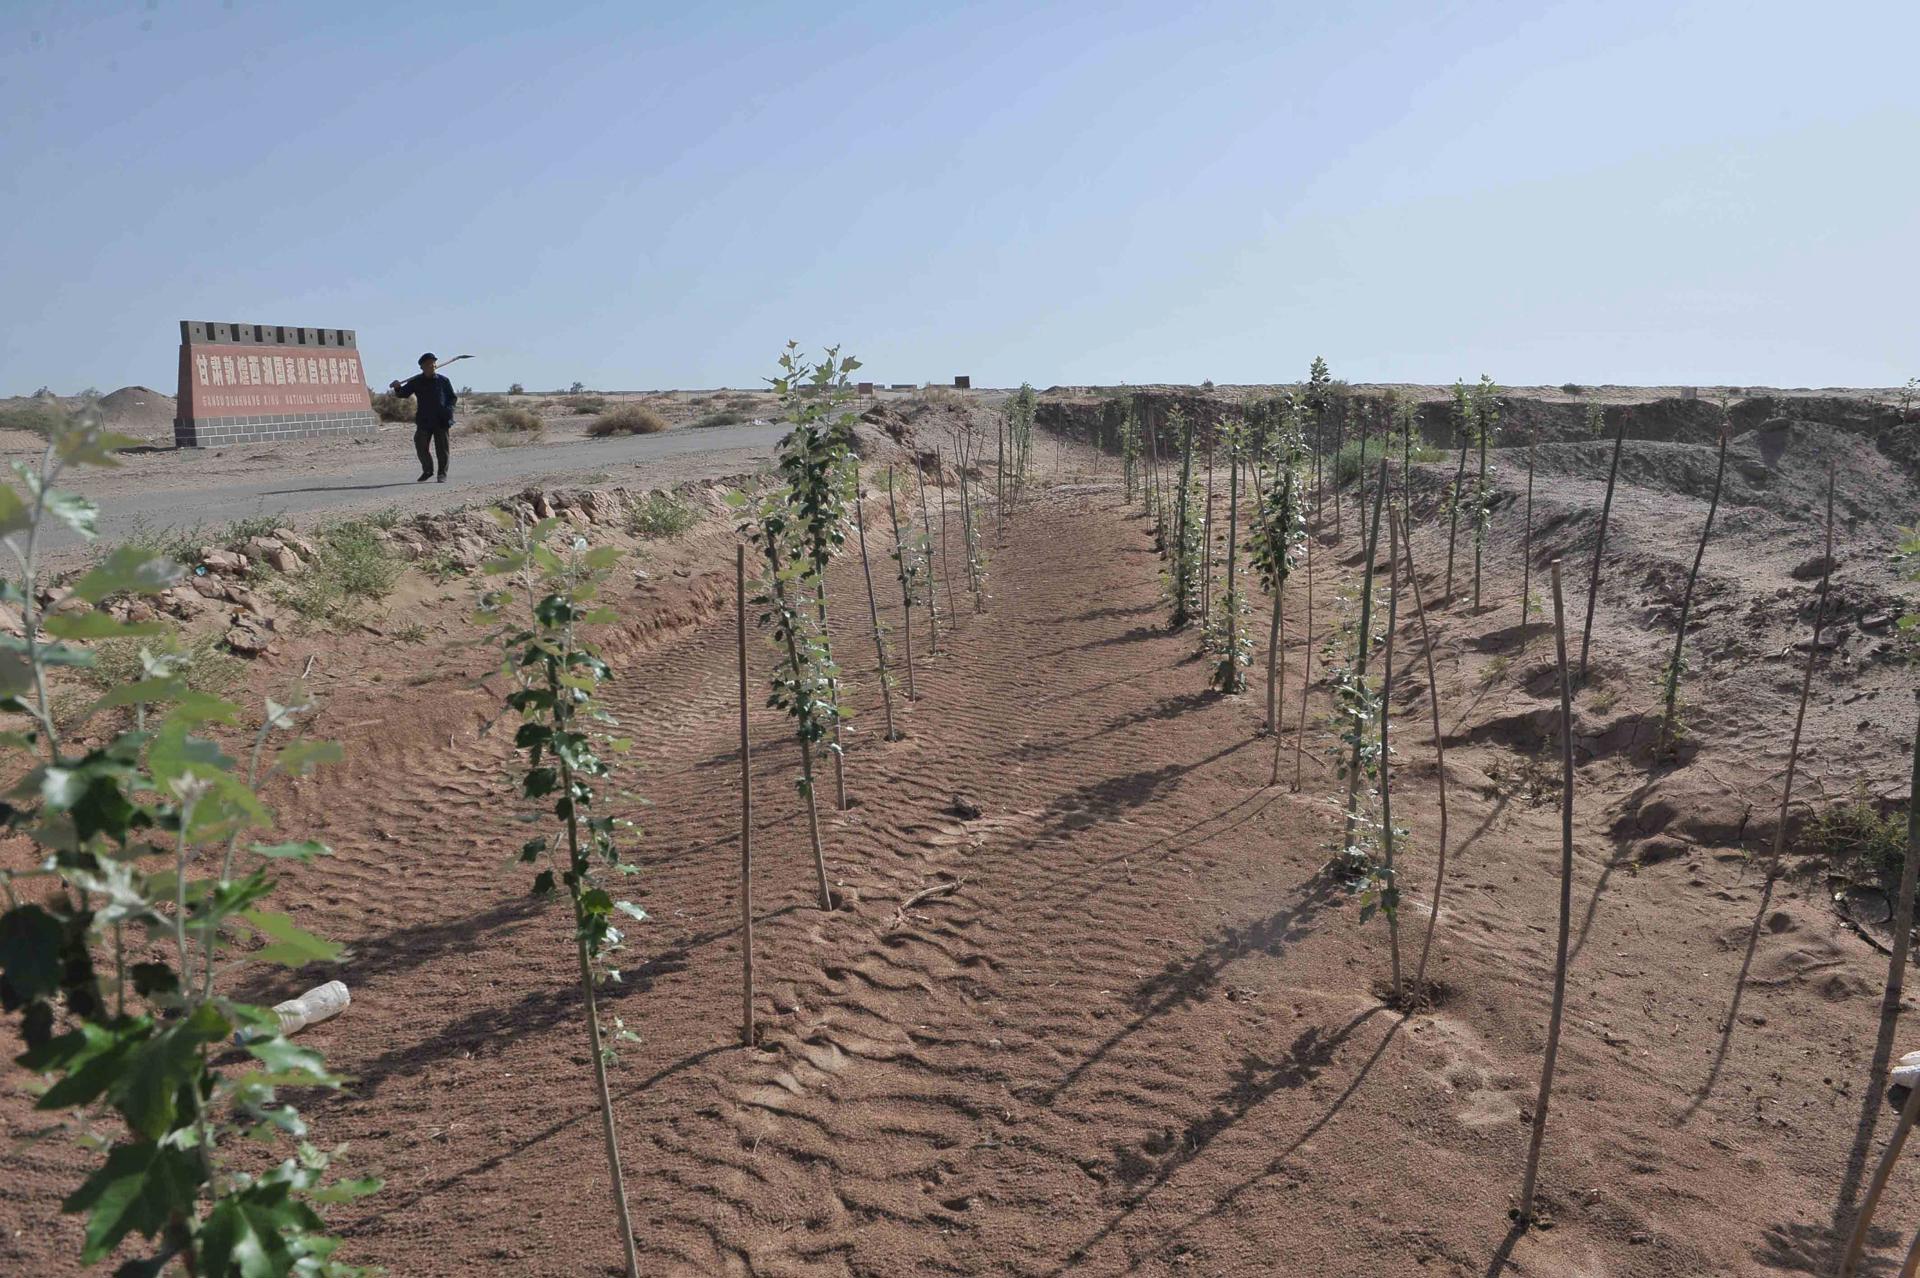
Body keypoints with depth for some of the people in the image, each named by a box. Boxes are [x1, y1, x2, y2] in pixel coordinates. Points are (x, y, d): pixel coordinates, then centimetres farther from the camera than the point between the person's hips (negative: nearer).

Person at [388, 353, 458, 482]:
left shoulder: (443, 381, 3)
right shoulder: (416, 382, 5)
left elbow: (453, 398, 7)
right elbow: (403, 394, 5)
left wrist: (448, 409, -10)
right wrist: (397, 388, -17)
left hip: (441, 421, -1)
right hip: (424, 421, 2)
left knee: (442, 449, 2)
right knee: (421, 447, 1)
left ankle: (442, 474, 14)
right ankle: (427, 471, 21)